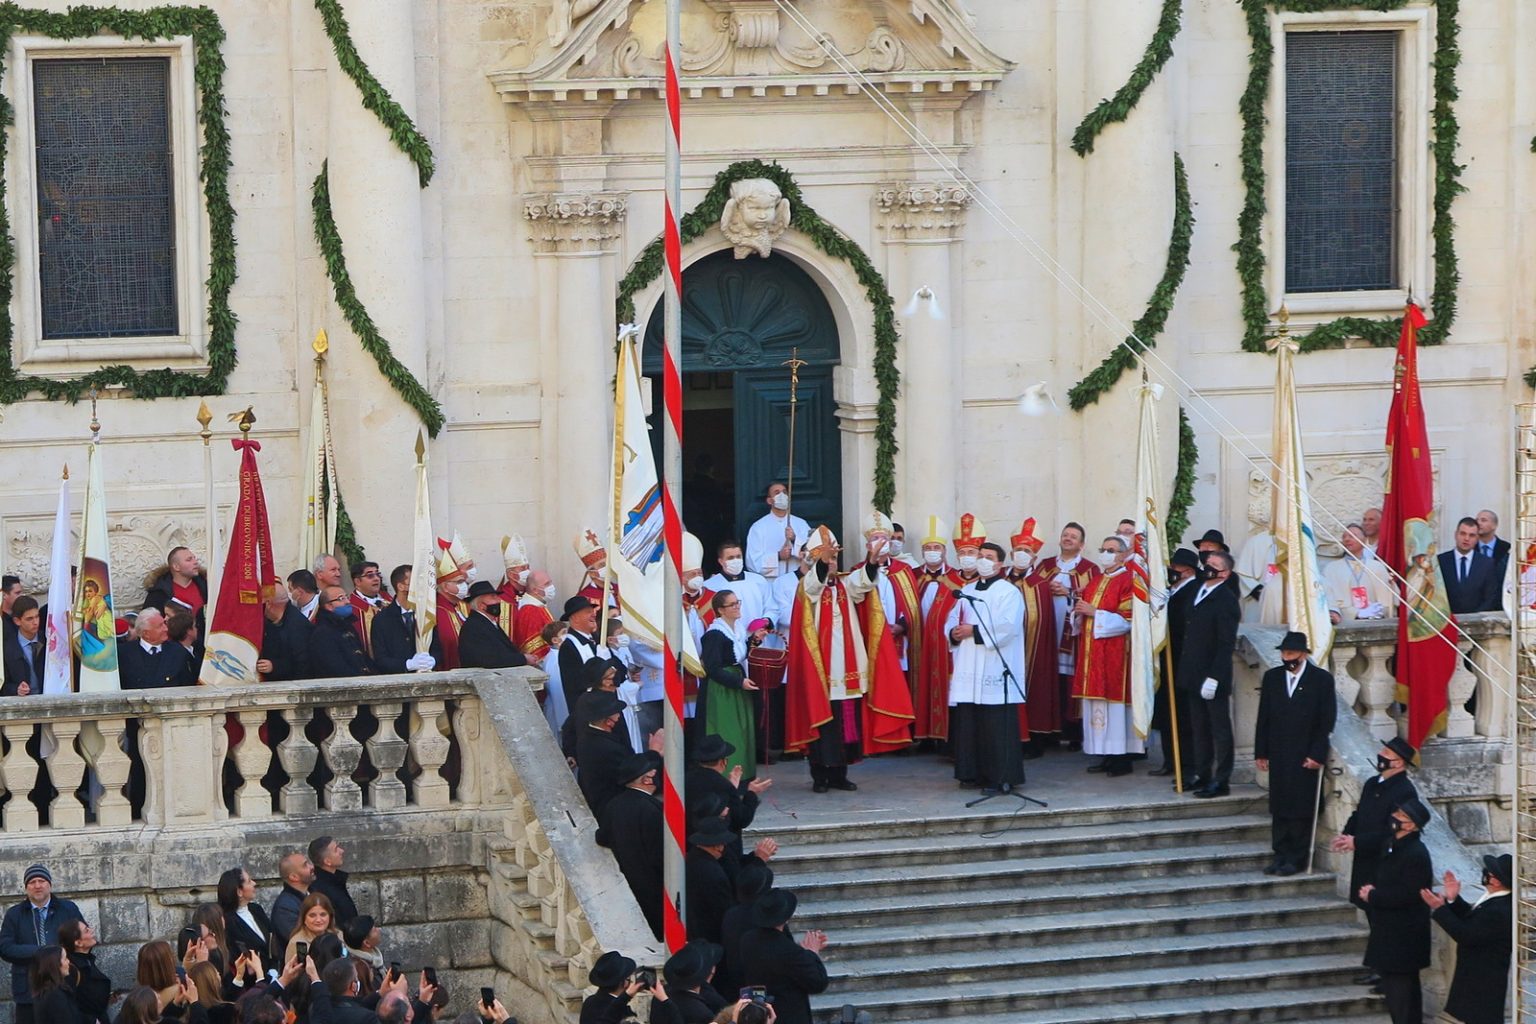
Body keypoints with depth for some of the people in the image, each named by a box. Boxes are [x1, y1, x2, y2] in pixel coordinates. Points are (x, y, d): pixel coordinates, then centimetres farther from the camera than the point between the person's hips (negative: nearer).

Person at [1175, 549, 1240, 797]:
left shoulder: (1226, 599, -15)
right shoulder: (1197, 593, 11)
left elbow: (1226, 643, -18)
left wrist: (1214, 677, -22)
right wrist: (1184, 670, 12)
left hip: (1214, 678, -9)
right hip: (1194, 675, 9)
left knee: (1220, 729, 0)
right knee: (1199, 729, 15)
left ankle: (1221, 781, 5)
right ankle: (1202, 775, 23)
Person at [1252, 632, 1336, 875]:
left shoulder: (1321, 679, -3)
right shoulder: (1272, 677, 8)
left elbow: (1326, 722, -4)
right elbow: (1263, 718, 10)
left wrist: (1317, 755, -10)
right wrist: (1261, 753, 6)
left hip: (1305, 756, -4)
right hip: (1278, 755, 4)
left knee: (1302, 809, -3)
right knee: (1279, 808, 6)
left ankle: (1297, 858, 3)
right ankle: (1281, 855, 12)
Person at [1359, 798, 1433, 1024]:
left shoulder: (1415, 855, -20)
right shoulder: (1394, 846, 11)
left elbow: (1405, 895, -25)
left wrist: (1372, 896, -16)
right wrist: (1372, 891, -1)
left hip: (1404, 936, -10)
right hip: (1389, 930, 10)